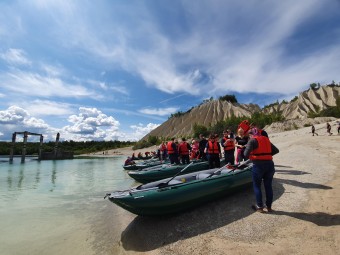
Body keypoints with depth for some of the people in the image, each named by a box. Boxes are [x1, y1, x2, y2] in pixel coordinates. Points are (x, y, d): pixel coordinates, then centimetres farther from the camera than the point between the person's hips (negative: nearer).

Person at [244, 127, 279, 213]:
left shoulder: (252, 140, -4)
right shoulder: (266, 139, 13)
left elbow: (246, 154, -15)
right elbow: (276, 150, 13)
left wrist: (251, 157, 5)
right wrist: (267, 154, 12)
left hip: (258, 165, -5)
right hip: (269, 164, 6)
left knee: (257, 186, 10)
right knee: (268, 186, 15)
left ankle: (260, 207, 16)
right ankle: (269, 206, 25)